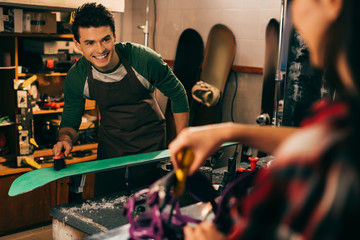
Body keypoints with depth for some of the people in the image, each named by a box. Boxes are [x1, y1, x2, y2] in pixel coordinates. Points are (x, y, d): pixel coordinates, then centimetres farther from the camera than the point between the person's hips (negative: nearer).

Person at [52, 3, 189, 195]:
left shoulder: (144, 60, -24)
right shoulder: (76, 77, -16)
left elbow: (178, 94, -9)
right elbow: (70, 121, -2)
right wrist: (66, 139, -26)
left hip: (151, 143, -1)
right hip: (110, 145, 2)